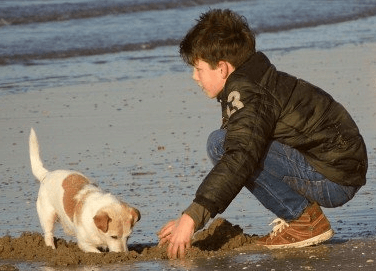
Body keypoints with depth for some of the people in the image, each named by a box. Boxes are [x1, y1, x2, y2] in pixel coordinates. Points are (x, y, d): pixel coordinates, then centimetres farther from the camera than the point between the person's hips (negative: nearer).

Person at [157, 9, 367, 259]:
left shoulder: (245, 93, -15)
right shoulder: (252, 83, 16)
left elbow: (240, 157, -31)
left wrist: (193, 216, -33)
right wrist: (190, 218, 15)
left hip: (335, 179, -10)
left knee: (221, 143, -18)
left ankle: (305, 219, -12)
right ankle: (299, 215, 11)